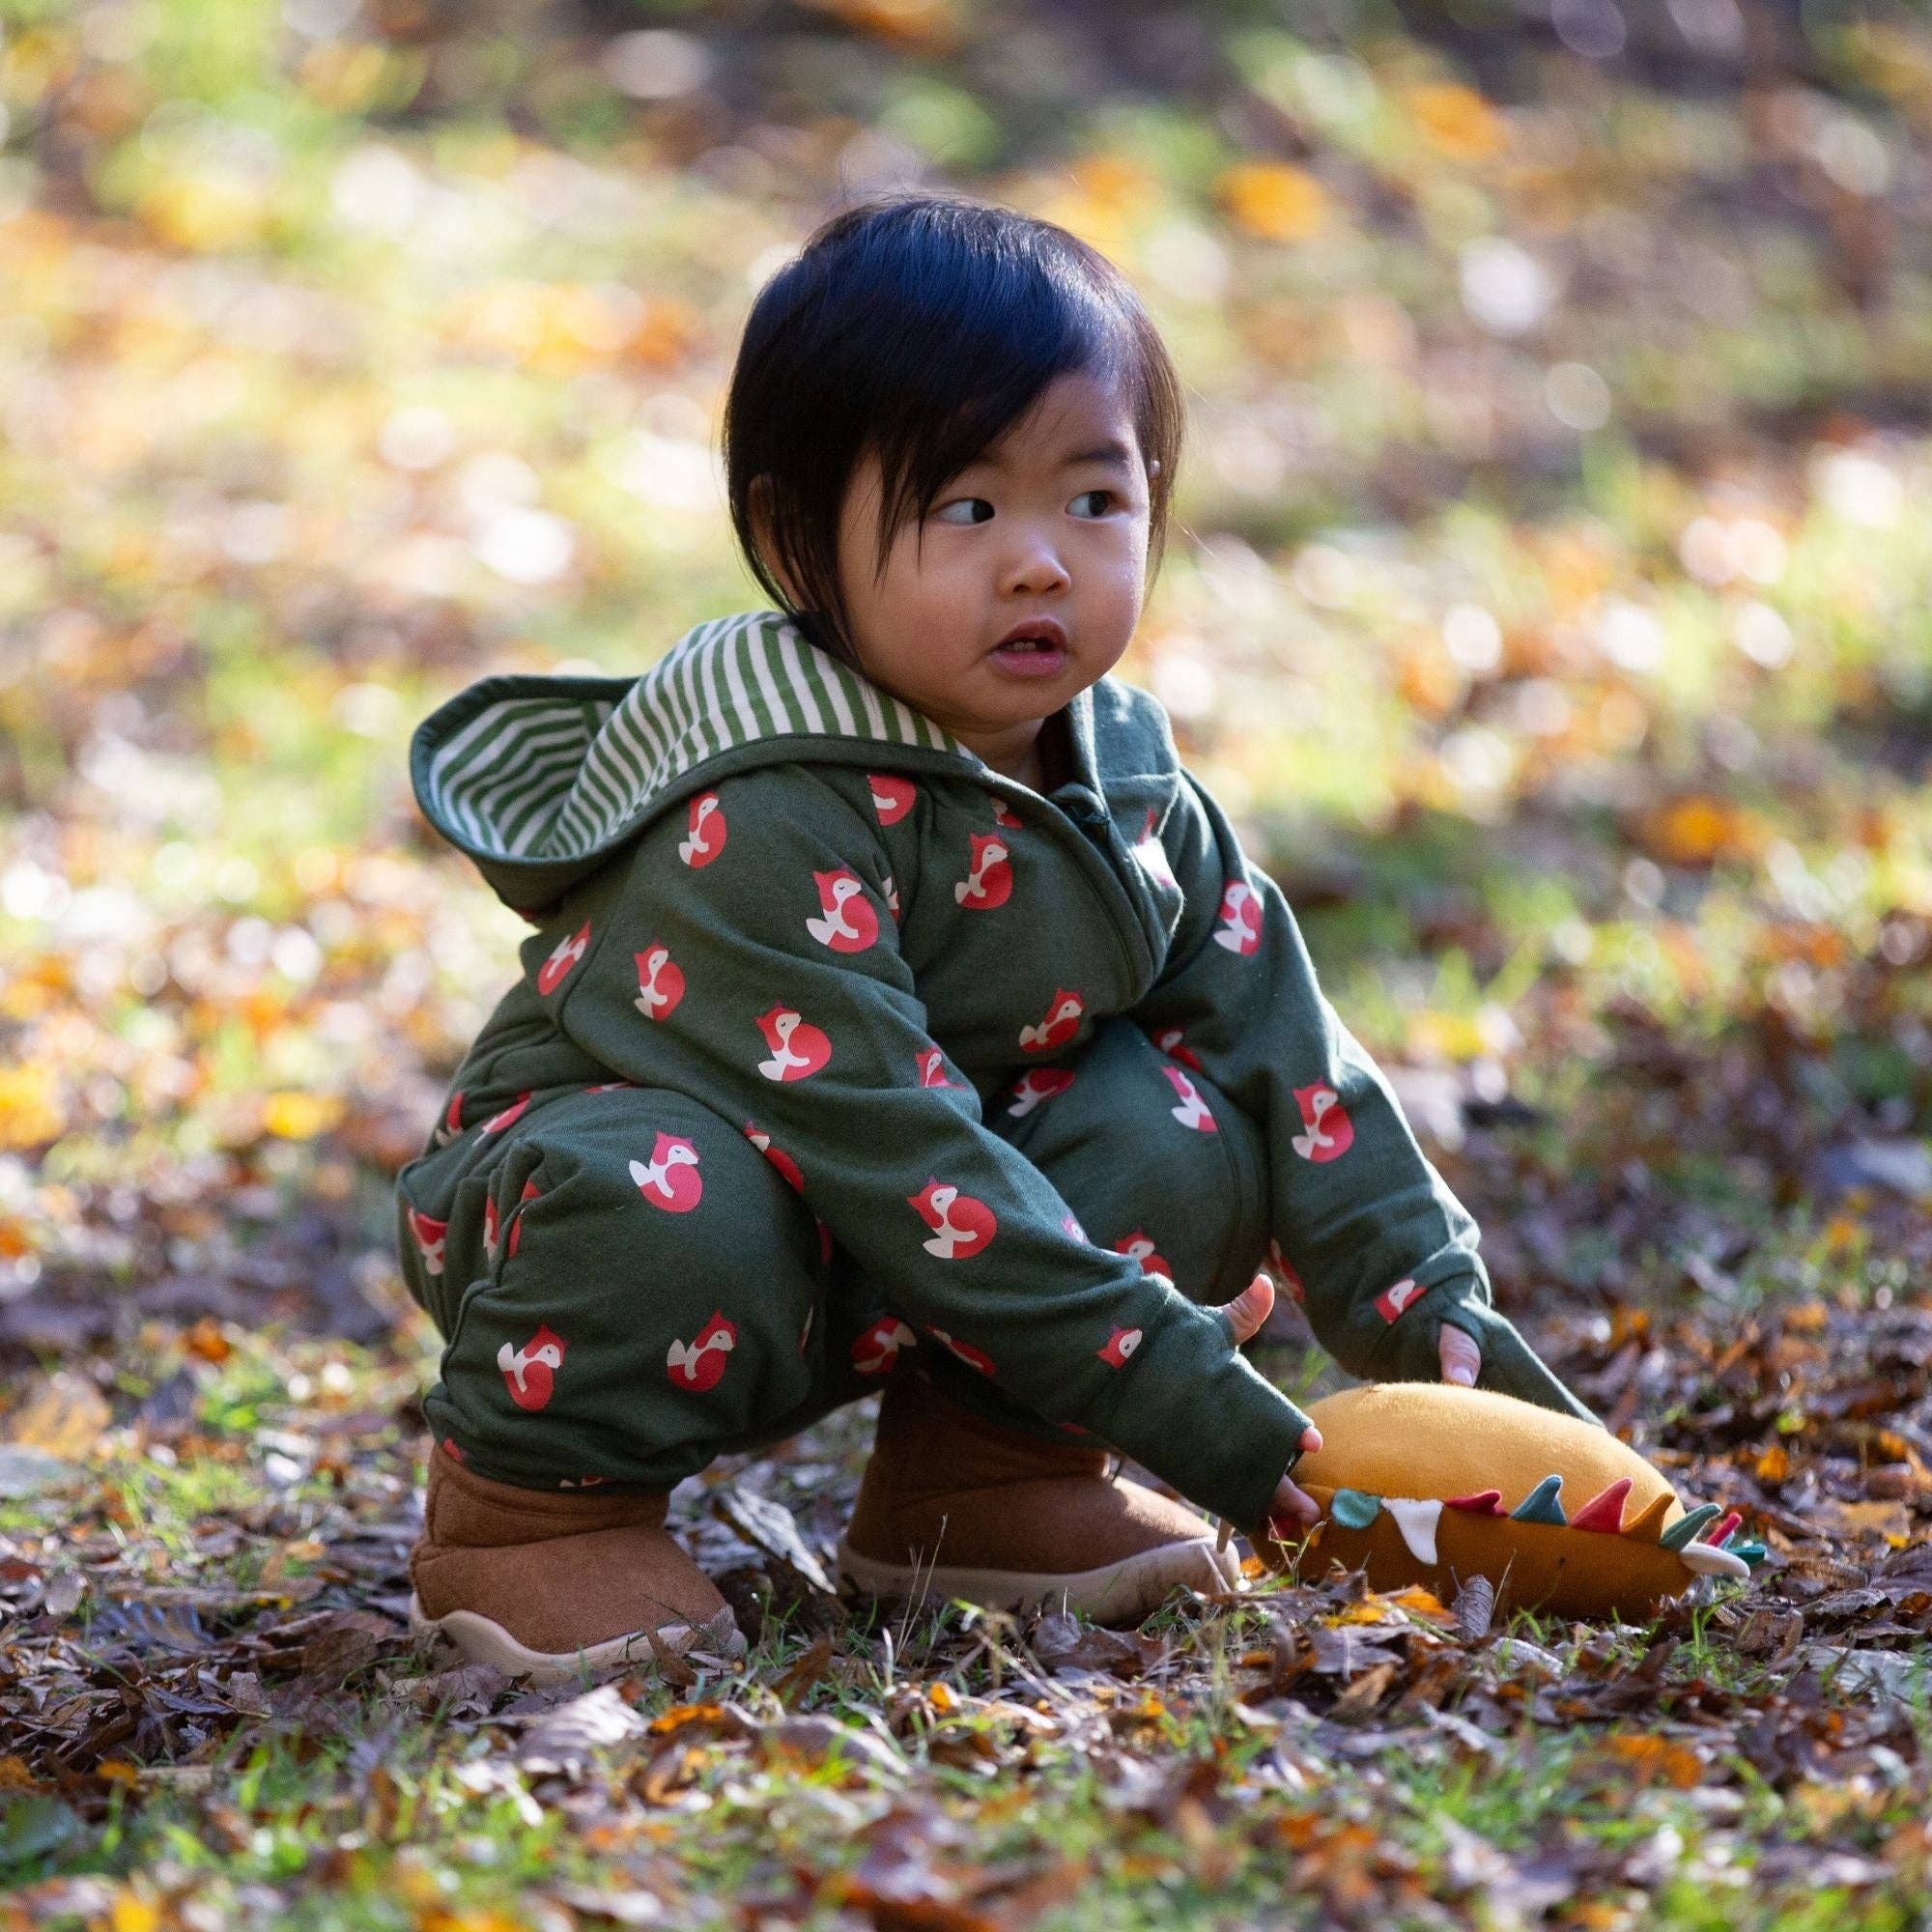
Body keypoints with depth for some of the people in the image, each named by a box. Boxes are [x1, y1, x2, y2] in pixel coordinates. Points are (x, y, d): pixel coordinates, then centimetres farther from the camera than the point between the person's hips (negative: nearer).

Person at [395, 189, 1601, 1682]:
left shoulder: (1133, 794, -5)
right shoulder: (767, 828, -30)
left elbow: (1287, 1053, -2)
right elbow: (891, 1148, -33)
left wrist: (1434, 1310, -14)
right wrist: (1177, 1395, -34)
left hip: (876, 1300, 6)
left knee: (1176, 1121, -14)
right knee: (675, 1215, -40)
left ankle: (983, 1476, 1)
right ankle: (530, 1506, -12)